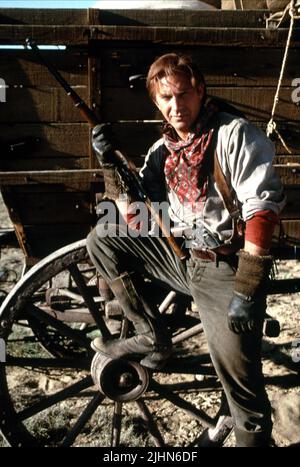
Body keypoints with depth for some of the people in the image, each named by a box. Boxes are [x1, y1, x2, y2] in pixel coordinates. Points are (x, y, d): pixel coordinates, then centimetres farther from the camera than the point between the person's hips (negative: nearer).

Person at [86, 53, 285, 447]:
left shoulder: (234, 133, -11)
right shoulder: (163, 150, 9)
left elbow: (265, 205, -18)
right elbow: (136, 217, 8)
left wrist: (246, 288, -22)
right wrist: (110, 163, -4)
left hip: (228, 270, -6)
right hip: (183, 256, 6)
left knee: (239, 381, -8)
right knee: (102, 238, 3)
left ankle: (254, 439, 23)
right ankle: (153, 338, 7)